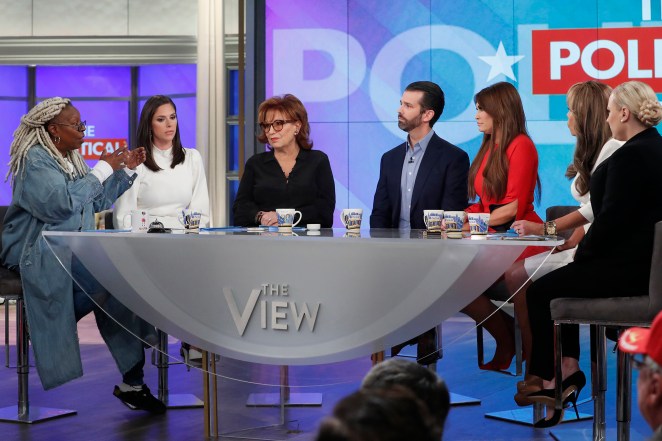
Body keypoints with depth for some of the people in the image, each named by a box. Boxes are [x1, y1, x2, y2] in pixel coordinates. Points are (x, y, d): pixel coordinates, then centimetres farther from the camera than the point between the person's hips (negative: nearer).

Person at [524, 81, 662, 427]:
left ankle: (550, 377, 14)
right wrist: (585, 251, 13)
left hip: (627, 269, -10)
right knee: (559, 282, 24)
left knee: (540, 292, 3)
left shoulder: (630, 155, -20)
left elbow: (611, 218, -22)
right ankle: (567, 369, 19)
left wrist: (582, 255, -6)